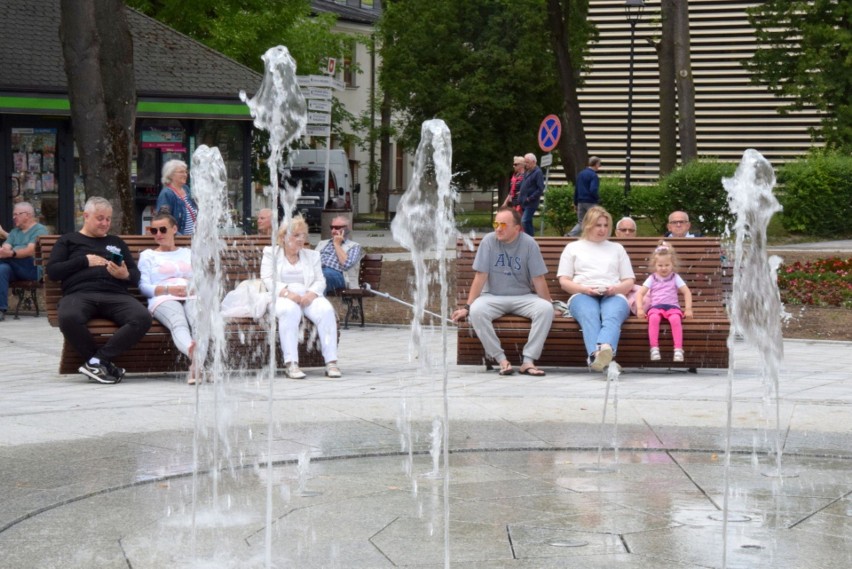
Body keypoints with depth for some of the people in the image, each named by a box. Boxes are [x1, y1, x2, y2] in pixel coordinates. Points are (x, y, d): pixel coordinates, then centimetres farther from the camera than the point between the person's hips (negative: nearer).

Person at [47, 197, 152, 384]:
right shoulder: (68, 241, 24)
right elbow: (52, 271, 9)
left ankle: (97, 361, -30)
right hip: (80, 293, -2)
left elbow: (136, 276, 24)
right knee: (68, 318, -41)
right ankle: (106, 364, -26)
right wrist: (85, 261, 2)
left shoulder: (116, 243, 32)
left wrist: (126, 275, 0)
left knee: (143, 318, -32)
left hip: (115, 295, 2)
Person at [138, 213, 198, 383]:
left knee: (200, 321, -38)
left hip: (192, 297, 2)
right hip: (164, 299, -2)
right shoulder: (147, 255, 27)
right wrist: (168, 289, -8)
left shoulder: (188, 253, 34)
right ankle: (194, 353, -74)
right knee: (178, 323, -40)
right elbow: (144, 286, 10)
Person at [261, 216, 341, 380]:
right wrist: (287, 292, -17)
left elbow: (320, 281, 12)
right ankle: (291, 363, -46)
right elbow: (267, 280, 1)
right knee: (290, 310, -40)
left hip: (308, 296, 3)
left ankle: (331, 362, -36)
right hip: (282, 297, -3)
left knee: (326, 310, -31)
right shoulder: (271, 253, 16)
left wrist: (311, 294, -12)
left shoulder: (312, 255, 25)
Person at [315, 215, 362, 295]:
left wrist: (337, 244, 6)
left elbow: (346, 264, -4)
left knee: (323, 276, -41)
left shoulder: (354, 246, 15)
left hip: (337, 274, -4)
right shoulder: (322, 243, 33)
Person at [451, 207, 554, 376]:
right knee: (476, 311, -32)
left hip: (523, 297, 0)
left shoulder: (529, 244, -7)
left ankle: (528, 361, -26)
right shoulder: (489, 241, -7)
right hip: (493, 297, 0)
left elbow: (539, 279, -3)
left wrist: (548, 306, -4)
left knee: (545, 309, -29)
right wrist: (467, 307, -10)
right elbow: (480, 277, -6)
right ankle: (501, 359, -24)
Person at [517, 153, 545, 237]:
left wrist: (530, 198, -18)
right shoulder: (527, 172, 14)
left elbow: (540, 189, -18)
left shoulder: (538, 173, -12)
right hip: (524, 203, 9)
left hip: (531, 203, -9)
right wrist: (521, 199, 12)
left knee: (525, 221, -15)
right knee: (528, 222, 13)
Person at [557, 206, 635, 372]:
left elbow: (629, 282, 22)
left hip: (613, 296, 1)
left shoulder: (617, 248, 32)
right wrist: (584, 289, -7)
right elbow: (564, 282, 14)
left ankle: (606, 348, -70)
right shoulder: (573, 247, 27)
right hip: (582, 295, -1)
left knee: (612, 316, -39)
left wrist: (615, 288, -3)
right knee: (589, 315, -40)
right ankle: (595, 353, -68)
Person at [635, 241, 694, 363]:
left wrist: (688, 309, -5)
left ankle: (678, 349, -38)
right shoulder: (652, 279, 14)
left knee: (675, 319, -36)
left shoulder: (675, 278, 13)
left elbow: (687, 292, 7)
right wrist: (640, 308, -8)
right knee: (653, 318, -36)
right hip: (656, 306, 0)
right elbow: (640, 293, 7)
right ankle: (654, 349, -37)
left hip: (672, 306, 0)